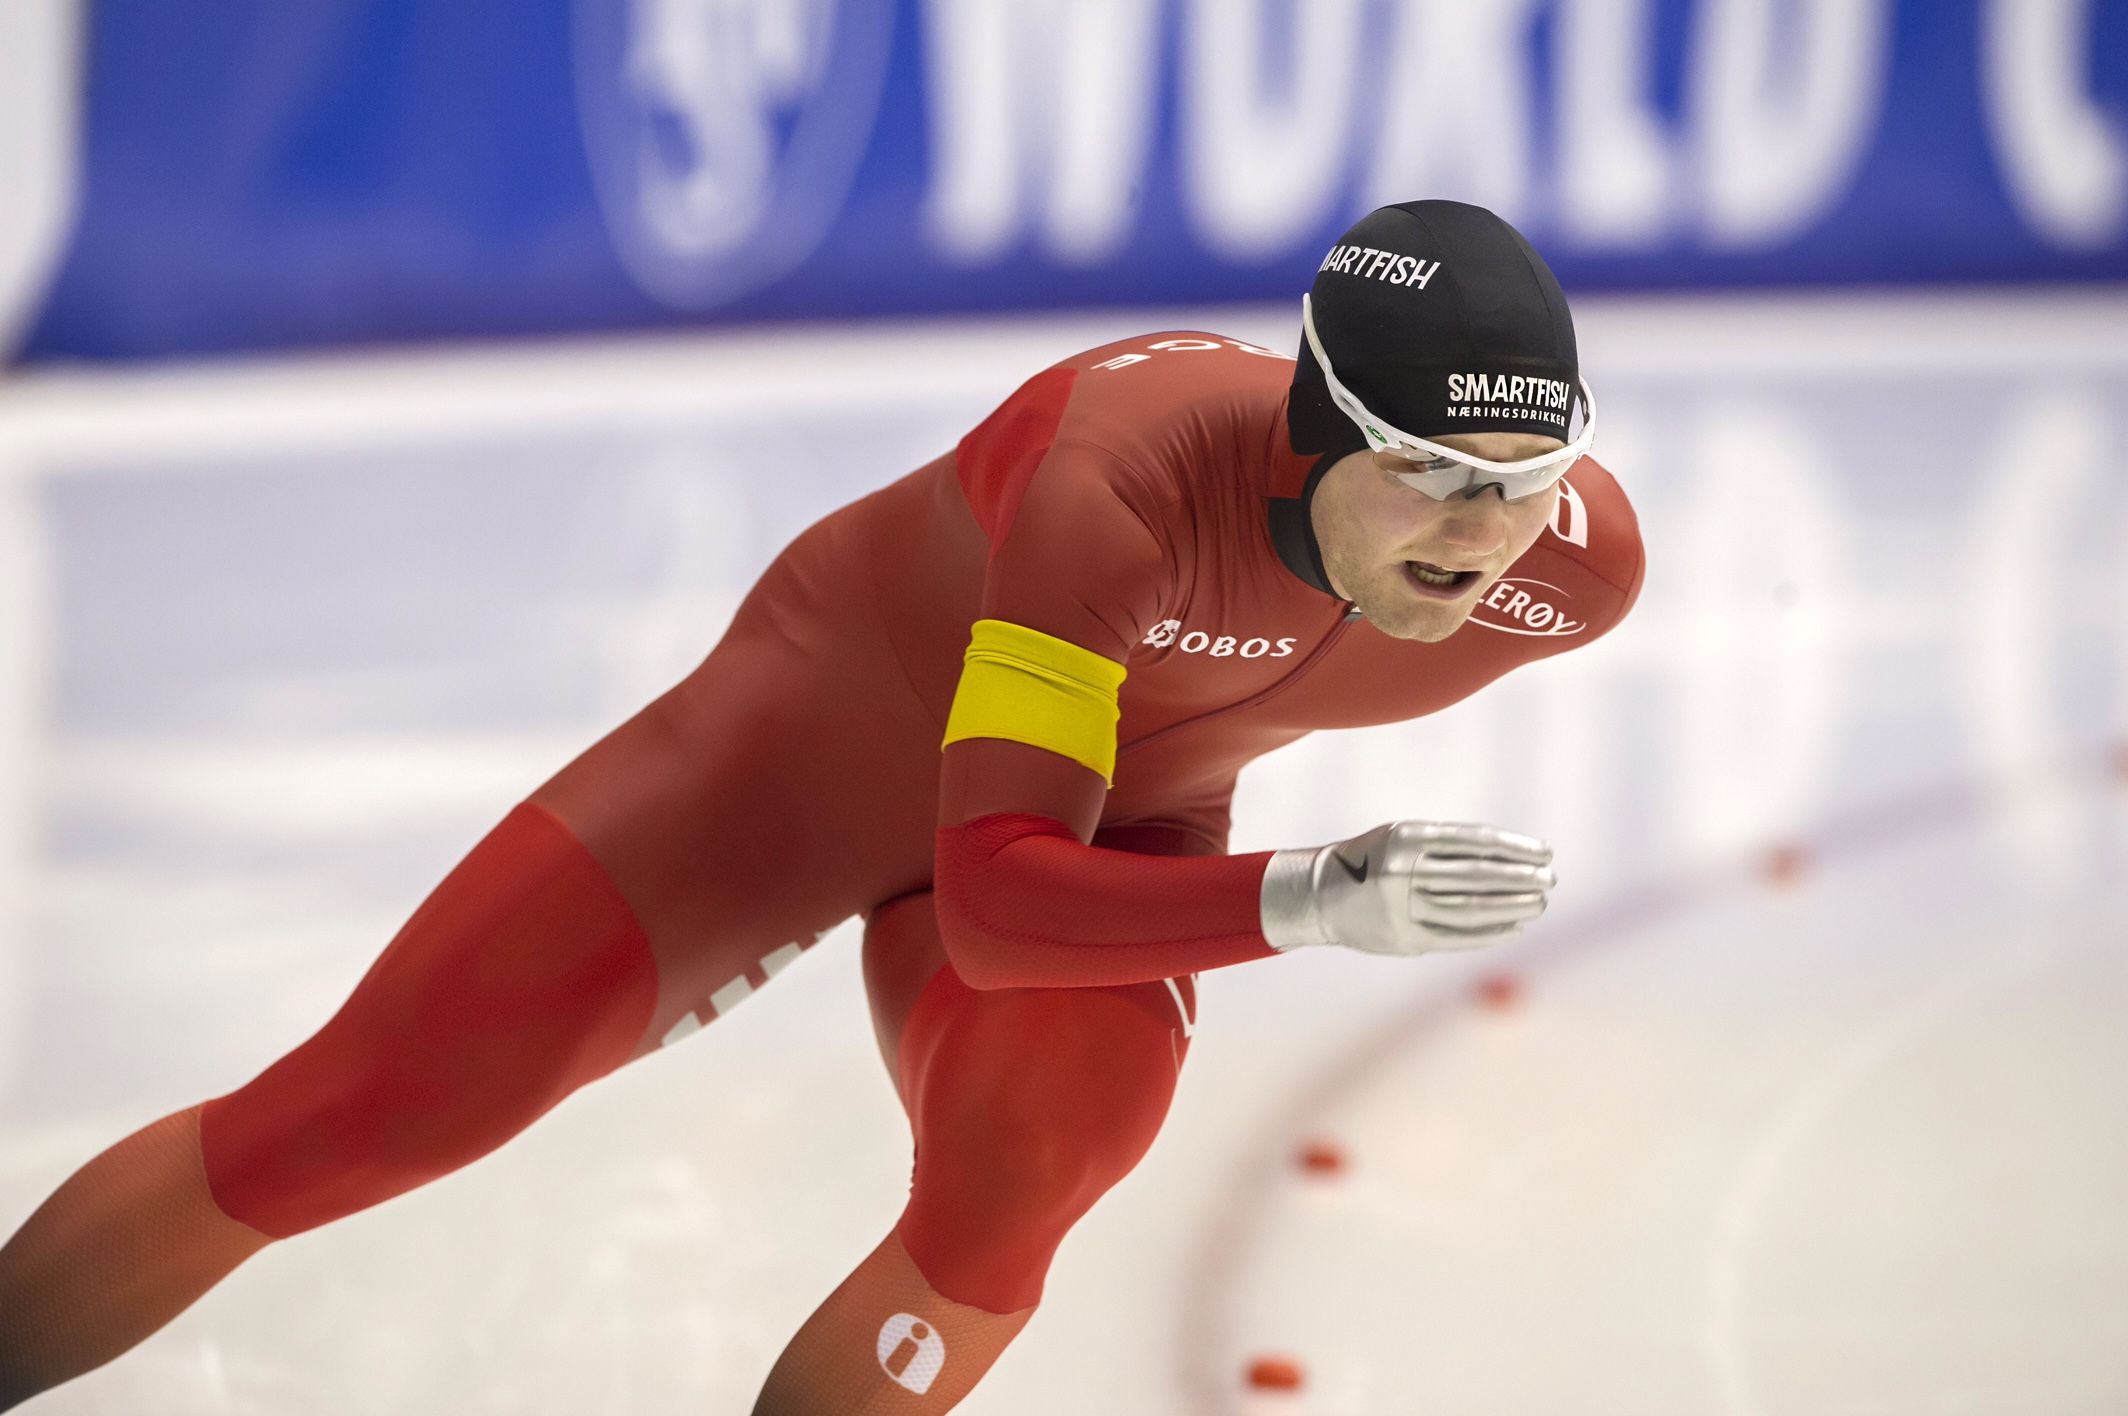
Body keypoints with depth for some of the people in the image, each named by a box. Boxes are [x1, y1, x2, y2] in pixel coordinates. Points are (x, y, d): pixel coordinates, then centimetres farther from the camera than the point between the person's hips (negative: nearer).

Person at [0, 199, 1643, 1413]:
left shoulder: (1574, 566, -25)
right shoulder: (1125, 480, -41)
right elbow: (990, 897, -40)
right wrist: (1299, 902, -52)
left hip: (1119, 820, 3)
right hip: (844, 721, -3)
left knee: (1027, 1169, -30)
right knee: (355, 1115, -6)